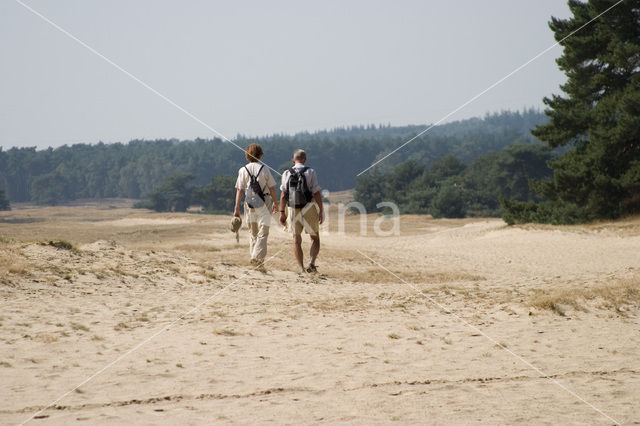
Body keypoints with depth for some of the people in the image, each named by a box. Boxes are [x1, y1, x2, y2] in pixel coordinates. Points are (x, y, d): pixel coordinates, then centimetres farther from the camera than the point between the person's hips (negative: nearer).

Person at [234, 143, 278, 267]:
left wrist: (237, 208, -2)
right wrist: (275, 203, 11)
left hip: (250, 203, 3)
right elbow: (272, 188, -2)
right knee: (263, 233, -1)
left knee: (254, 233, 16)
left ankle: (254, 257, 16)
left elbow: (239, 190, -4)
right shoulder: (264, 169, -5)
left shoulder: (243, 170, -1)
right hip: (264, 204, -2)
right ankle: (257, 258, -15)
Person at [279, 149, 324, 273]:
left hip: (293, 210, 2)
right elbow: (317, 194, -9)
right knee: (315, 238, 9)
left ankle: (301, 267, 5)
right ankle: (312, 263, -11)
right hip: (309, 210, -2)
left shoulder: (287, 174, 1)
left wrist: (282, 212, 5)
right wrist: (321, 212, -4)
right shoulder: (310, 172, -6)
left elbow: (283, 195, -1)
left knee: (296, 240, 11)